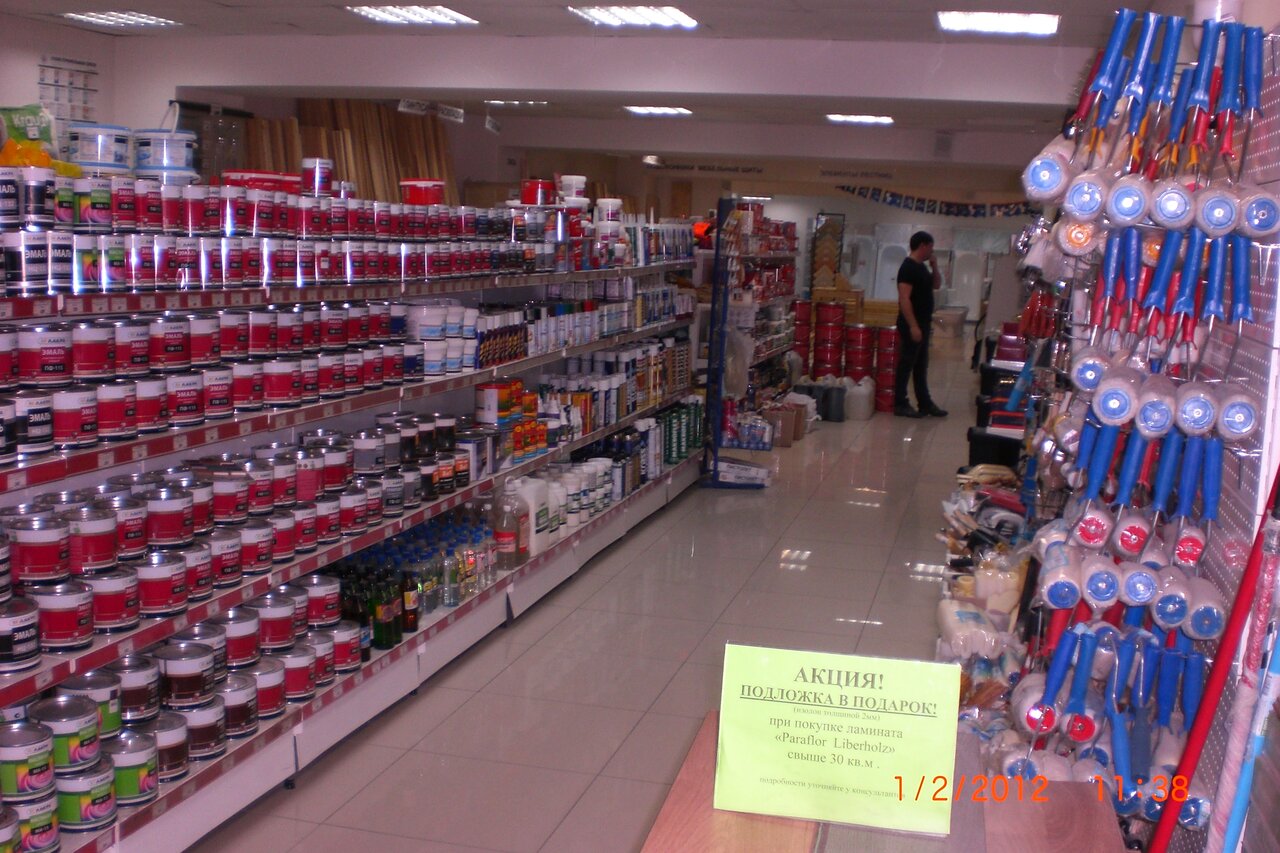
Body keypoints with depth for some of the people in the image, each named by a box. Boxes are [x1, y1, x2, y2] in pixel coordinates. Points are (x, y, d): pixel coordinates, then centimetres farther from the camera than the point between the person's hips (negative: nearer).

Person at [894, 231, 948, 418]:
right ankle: (900, 405, 3)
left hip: (923, 323, 10)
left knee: (921, 366, 14)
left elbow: (936, 285, 26)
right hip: (912, 325, -10)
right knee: (906, 364, -3)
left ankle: (925, 404, 20)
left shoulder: (922, 267, 13)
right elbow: (904, 299, -22)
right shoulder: (908, 267, -16)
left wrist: (935, 267, 7)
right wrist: (913, 326, -26)